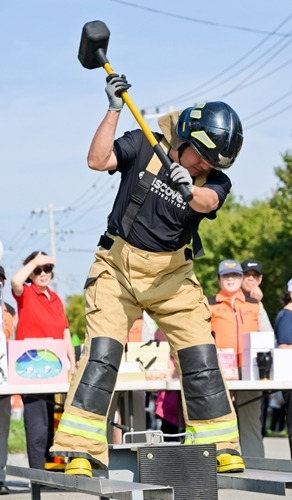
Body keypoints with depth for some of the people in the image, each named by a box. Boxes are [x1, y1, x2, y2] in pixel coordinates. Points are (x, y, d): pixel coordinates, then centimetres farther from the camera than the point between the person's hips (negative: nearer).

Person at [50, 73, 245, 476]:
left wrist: (190, 189, -48)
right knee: (102, 352, -14)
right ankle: (78, 450, -15)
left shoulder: (215, 182, -3)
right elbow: (97, 160, -16)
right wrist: (115, 110, -22)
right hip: (118, 266, -2)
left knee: (201, 358, -2)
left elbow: (207, 203, -25)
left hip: (172, 275, 2)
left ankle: (221, 449, 9)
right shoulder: (144, 147, -4)